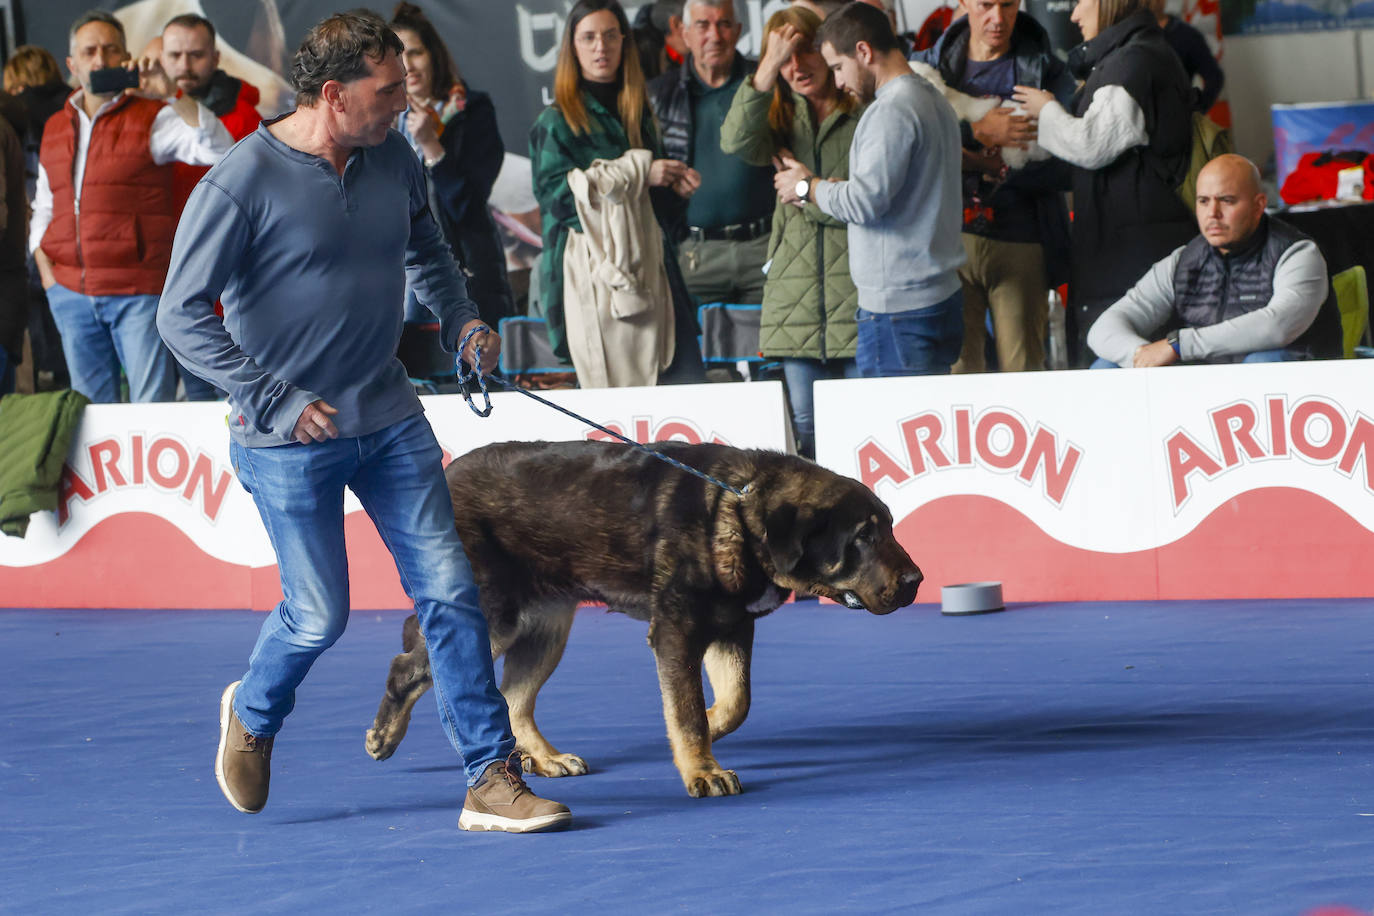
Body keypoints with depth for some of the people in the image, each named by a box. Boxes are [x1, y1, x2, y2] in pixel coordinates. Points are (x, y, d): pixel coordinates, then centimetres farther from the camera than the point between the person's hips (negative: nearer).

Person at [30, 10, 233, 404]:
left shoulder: (151, 117, 0)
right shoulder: (56, 128, 17)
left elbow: (218, 149, -15)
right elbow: (44, 209, 25)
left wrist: (170, 94, -21)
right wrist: (45, 268, 11)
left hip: (138, 292, -5)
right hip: (72, 294, 5)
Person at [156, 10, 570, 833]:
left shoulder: (394, 159, 2)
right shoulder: (243, 185, -17)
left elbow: (426, 249, 22)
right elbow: (183, 315, -15)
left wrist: (461, 318, 4)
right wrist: (275, 401, -17)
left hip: (390, 419, 5)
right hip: (289, 440, -5)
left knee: (450, 590, -2)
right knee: (320, 614, 2)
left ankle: (492, 780, 2)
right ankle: (254, 714, 34)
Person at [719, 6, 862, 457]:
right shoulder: (782, 119, 14)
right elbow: (737, 143, -8)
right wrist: (768, 69, -15)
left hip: (859, 296, -5)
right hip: (797, 298, 5)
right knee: (808, 429, 6)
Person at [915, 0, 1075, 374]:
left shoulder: (1046, 72, 6)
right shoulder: (930, 66, 11)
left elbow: (1071, 164, -3)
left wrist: (1000, 171, -16)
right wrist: (975, 131, -18)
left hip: (1021, 244, -1)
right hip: (949, 240, 1)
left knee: (1022, 369, -3)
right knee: (956, 369, -2)